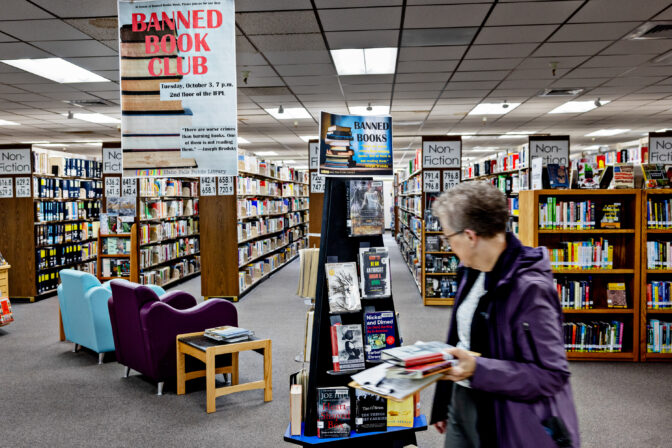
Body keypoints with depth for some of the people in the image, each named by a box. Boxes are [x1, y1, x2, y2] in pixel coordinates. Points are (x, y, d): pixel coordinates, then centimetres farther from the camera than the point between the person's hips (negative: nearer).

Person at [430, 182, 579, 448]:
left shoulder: (530, 288, -24)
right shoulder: (473, 272, 1)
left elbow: (553, 374, -22)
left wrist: (478, 369, -31)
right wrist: (443, 407, 17)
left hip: (508, 426, -6)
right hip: (462, 404, 7)